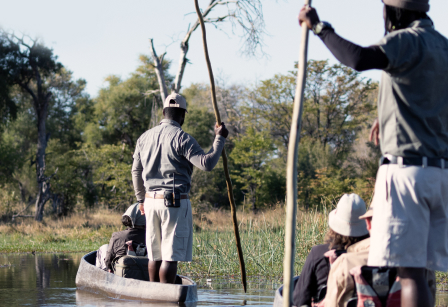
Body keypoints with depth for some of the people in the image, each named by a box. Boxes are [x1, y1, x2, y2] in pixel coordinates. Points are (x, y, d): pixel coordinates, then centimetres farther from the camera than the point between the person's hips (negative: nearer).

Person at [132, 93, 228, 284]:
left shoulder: (145, 137, 11)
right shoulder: (181, 137, -10)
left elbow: (136, 171, 18)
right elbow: (207, 163, -19)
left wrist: (141, 199, 30)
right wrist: (220, 138, -7)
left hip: (151, 201, 7)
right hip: (175, 203, -7)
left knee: (155, 255, 13)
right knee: (171, 256, -5)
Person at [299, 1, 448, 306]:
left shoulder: (409, 41, -8)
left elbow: (359, 58, -26)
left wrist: (320, 27, -14)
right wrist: (390, 116, 43)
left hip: (407, 169, -9)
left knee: (409, 269, -13)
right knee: (421, 269, 9)